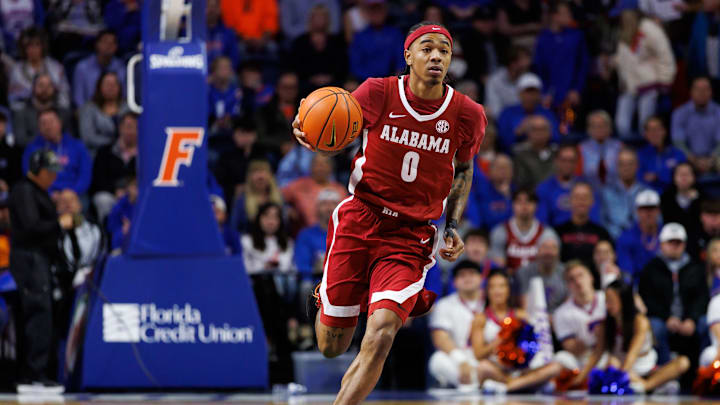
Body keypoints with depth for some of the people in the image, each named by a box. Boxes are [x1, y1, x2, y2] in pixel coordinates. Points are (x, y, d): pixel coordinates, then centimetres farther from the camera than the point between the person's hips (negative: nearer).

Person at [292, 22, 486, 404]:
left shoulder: (467, 115, -3)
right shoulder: (377, 93, -8)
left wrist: (453, 226, 4)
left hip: (411, 236, 0)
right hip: (359, 218, 0)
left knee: (381, 334, -23)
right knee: (331, 346, 7)